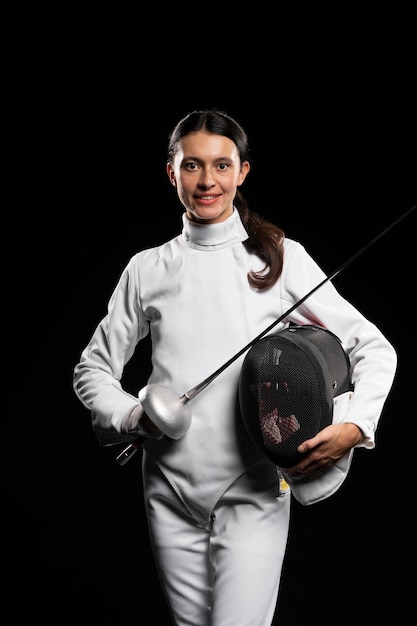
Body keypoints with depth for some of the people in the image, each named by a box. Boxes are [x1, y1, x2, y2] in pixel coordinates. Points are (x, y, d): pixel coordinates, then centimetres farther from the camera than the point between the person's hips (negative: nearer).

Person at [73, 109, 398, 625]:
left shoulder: (279, 258, -3)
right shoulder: (147, 269, 4)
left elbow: (374, 348, -2)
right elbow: (93, 368, 12)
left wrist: (353, 427, -19)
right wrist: (134, 417, -8)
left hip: (252, 493, -3)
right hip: (171, 495, 3)